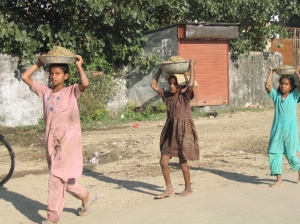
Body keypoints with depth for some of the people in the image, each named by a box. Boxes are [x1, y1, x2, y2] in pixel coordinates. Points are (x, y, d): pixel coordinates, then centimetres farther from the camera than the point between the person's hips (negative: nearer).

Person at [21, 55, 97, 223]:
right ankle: (86, 196, 38)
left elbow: (85, 83, -24)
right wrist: (40, 63, 8)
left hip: (68, 140, -6)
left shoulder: (72, 91, -3)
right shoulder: (45, 91, 9)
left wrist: (79, 66, -12)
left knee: (57, 179, -8)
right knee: (64, 178, 15)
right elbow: (25, 77, 10)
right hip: (52, 141, 6)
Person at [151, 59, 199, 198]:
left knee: (182, 162, 3)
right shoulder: (167, 95, 6)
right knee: (163, 162, 2)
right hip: (170, 130, 6)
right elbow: (154, 85, 11)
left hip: (184, 130, -5)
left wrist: (192, 65, -17)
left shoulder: (185, 96, -8)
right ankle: (169, 189, 15)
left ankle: (188, 188, 21)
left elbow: (191, 84, -26)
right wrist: (161, 69, 11)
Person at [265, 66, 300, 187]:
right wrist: (271, 72, 2)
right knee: (273, 153, -1)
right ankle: (279, 179, 9)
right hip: (277, 130, 3)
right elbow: (267, 86, -7)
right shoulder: (276, 95, 6)